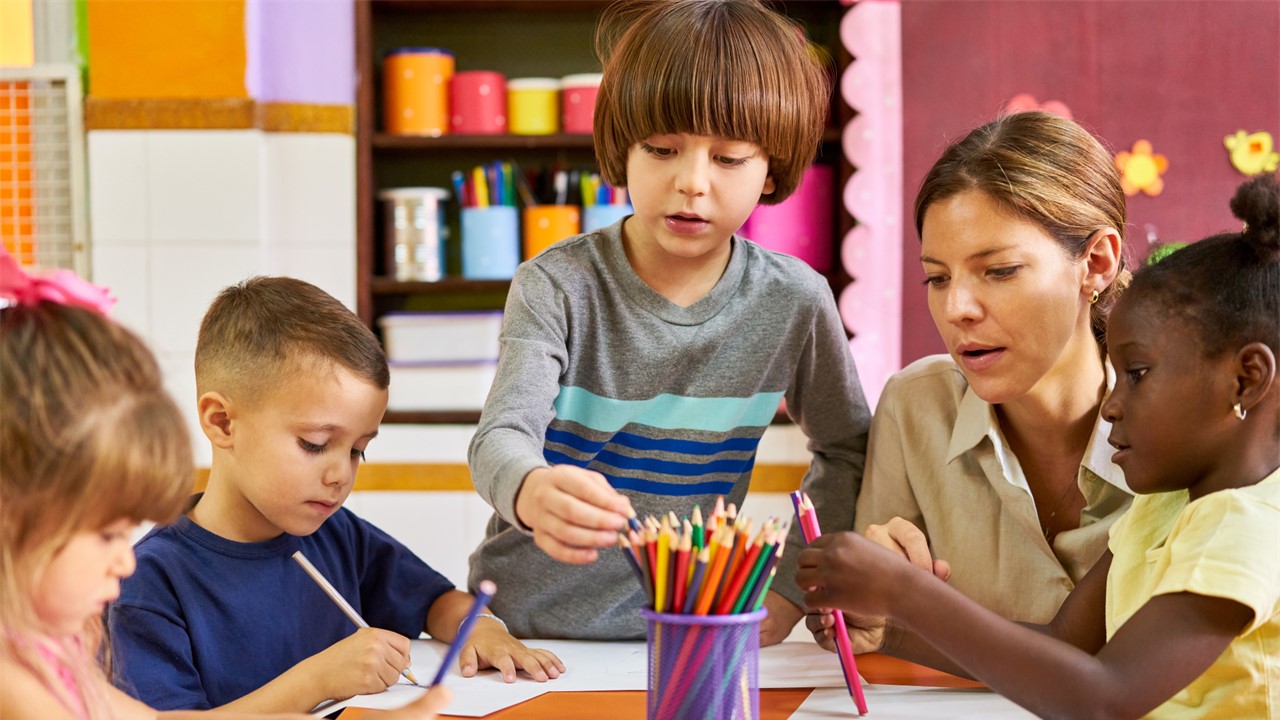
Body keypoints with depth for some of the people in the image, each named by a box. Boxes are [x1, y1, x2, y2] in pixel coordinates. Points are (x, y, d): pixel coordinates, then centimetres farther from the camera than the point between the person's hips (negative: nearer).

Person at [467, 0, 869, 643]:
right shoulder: (557, 287, -7)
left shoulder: (792, 301, 0)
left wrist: (789, 590, 6)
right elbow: (501, 436, -20)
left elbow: (845, 450, 15)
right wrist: (531, 492, -44)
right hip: (523, 631, 1)